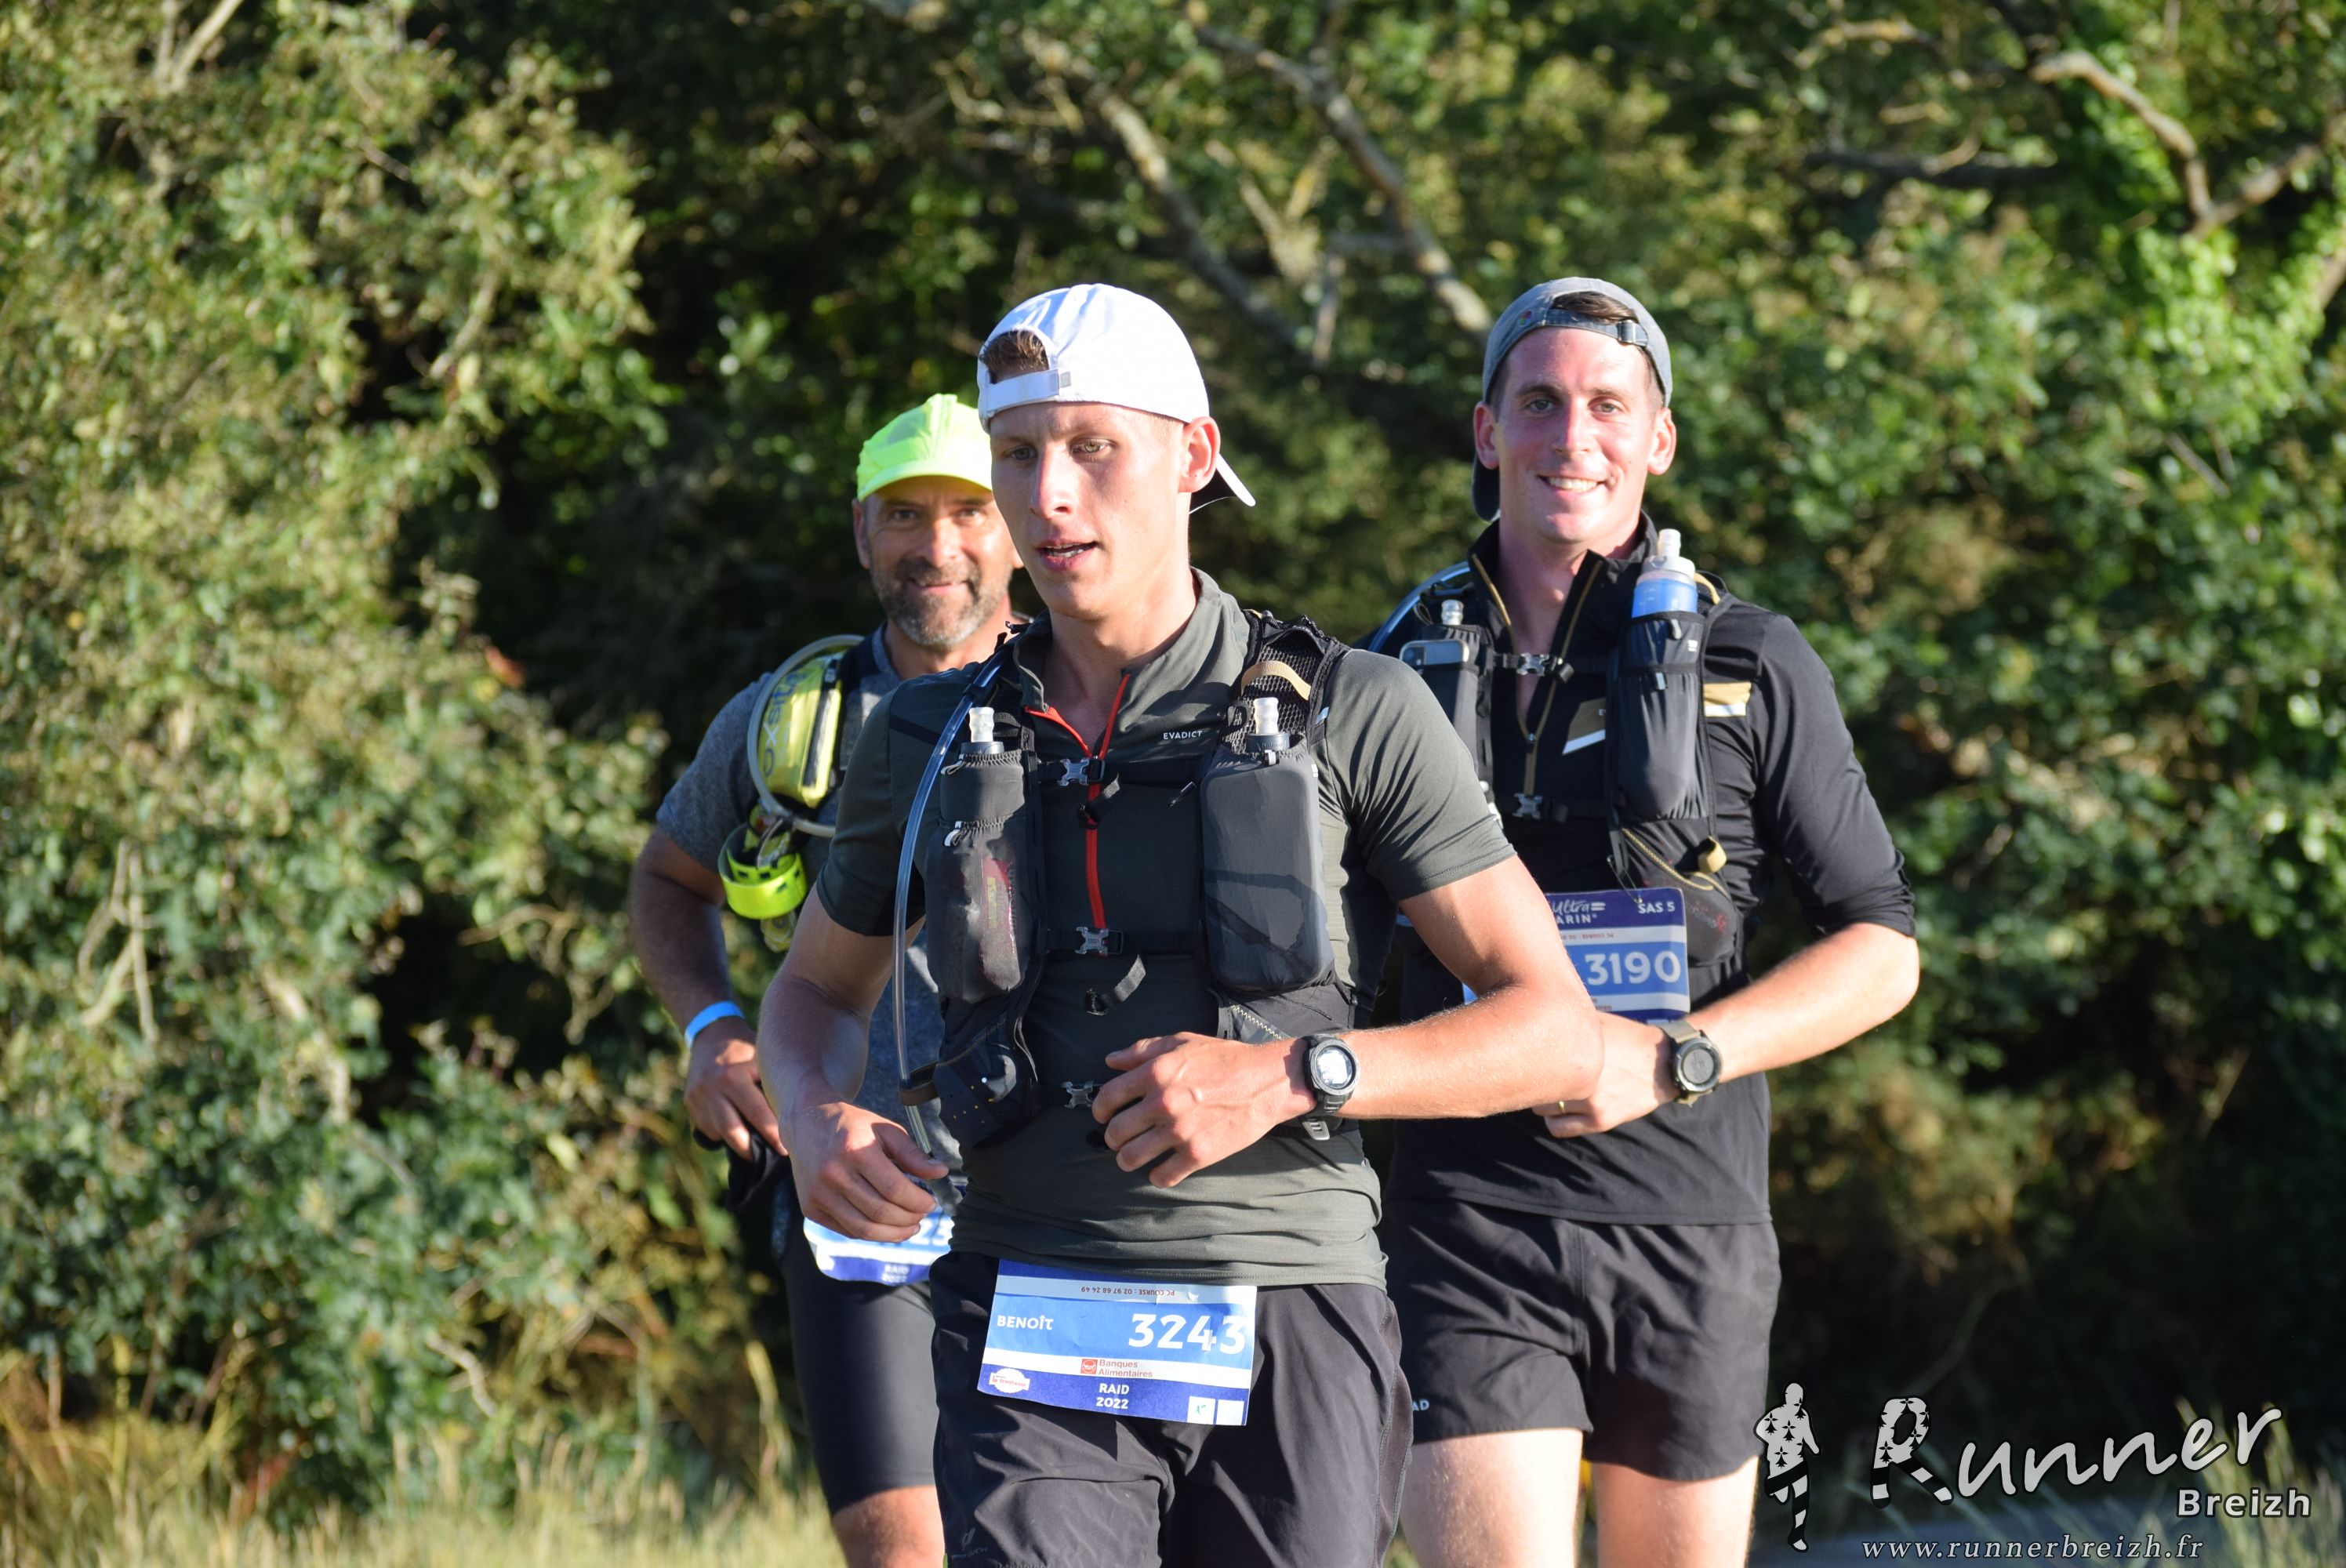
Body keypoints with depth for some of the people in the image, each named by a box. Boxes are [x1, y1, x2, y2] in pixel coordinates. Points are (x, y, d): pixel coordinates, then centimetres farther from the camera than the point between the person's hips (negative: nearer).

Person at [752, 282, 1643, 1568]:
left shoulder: (1354, 716, 0)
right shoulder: (929, 743, 9)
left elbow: (1559, 1033, -3)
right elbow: (816, 991, 26)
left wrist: (1291, 1076, -18)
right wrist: (814, 1124, 1)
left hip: (1287, 1337, -1)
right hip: (1034, 1349, 1)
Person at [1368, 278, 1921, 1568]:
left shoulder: (1750, 669, 3)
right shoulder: (1405, 666, 7)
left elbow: (1880, 953, 2)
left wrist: (1669, 1062, -11)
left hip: (1689, 1227, 1)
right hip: (1468, 1224, -1)